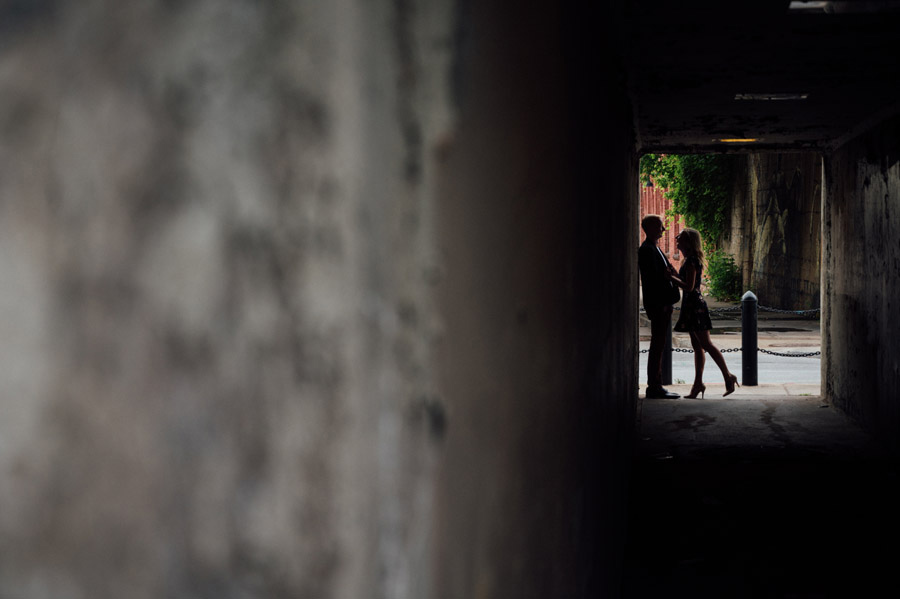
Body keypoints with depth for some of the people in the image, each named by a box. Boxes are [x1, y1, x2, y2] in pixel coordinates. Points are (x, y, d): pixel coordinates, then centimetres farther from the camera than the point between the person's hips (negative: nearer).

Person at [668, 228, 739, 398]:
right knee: (697, 346, 9)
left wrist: (671, 277, -15)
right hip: (691, 305, 10)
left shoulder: (691, 261, -16)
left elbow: (689, 286, -21)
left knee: (706, 344, -7)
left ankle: (728, 376, -3)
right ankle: (698, 383, 11)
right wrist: (673, 274, 11)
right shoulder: (689, 260, 15)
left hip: (694, 305, -10)